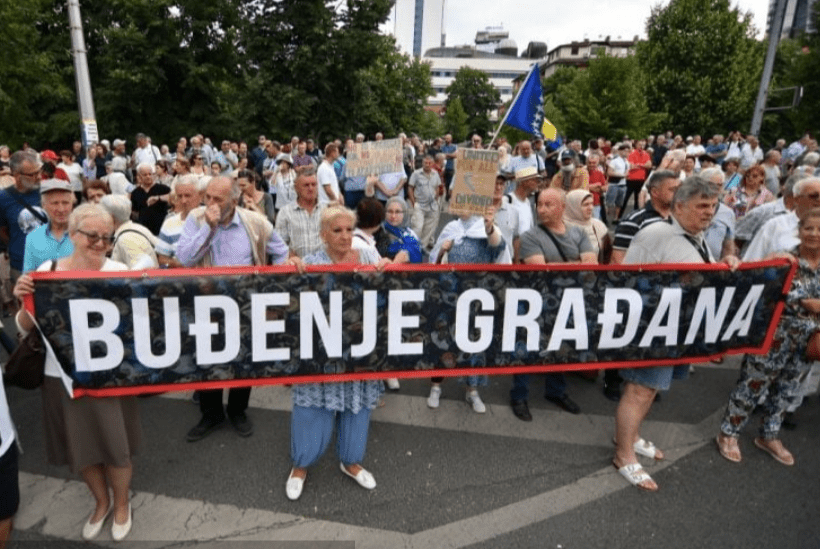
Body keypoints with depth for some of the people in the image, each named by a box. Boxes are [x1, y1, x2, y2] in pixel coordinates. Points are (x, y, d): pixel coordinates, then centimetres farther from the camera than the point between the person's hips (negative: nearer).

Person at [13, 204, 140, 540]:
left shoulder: (119, 272, -10)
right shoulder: (48, 270, -4)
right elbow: (26, 328, 2)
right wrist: (24, 301, -18)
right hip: (62, 376, 3)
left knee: (116, 447, 10)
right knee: (79, 449, 18)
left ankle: (121, 503, 39)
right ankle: (101, 502, 46)